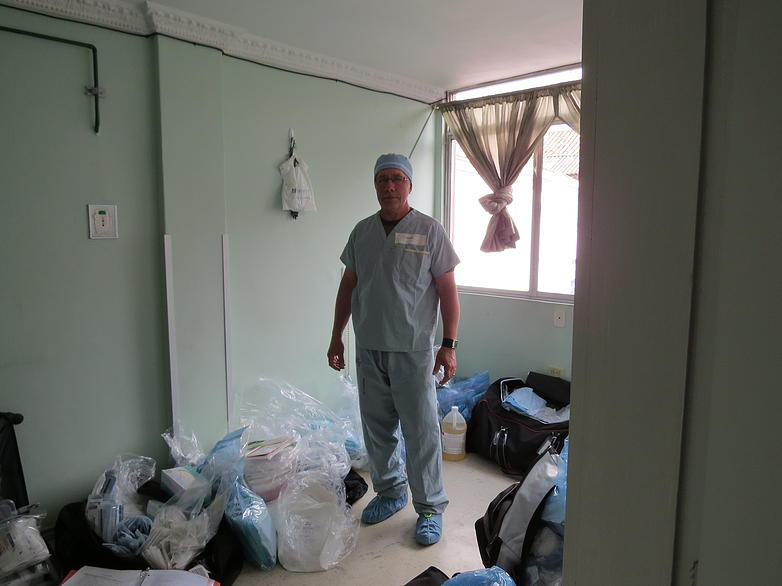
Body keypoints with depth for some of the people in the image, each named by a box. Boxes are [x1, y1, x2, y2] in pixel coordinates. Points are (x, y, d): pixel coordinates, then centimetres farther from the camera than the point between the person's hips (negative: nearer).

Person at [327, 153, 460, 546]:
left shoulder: (429, 231, -5)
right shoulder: (362, 232, 8)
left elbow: (448, 290, -5)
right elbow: (348, 286, 13)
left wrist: (449, 344, -10)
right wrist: (336, 337, 12)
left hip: (413, 350, -4)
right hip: (368, 350, 5)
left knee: (421, 432, 1)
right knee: (377, 428, 15)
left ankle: (430, 507, 18)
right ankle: (390, 492, 34)